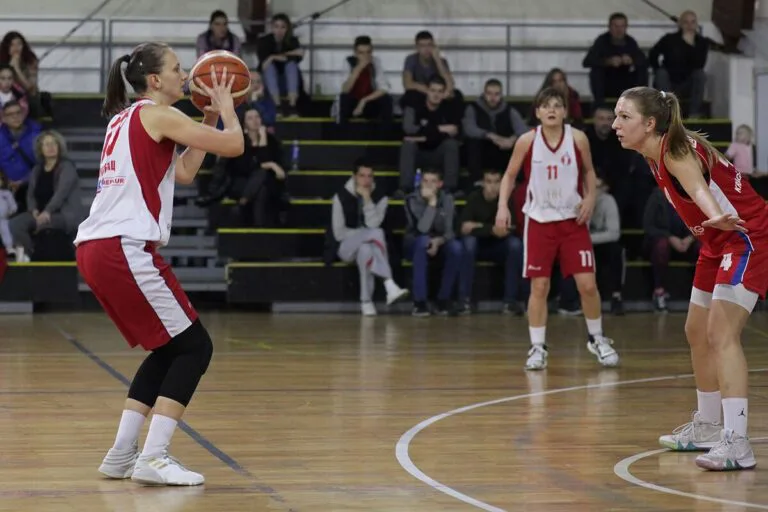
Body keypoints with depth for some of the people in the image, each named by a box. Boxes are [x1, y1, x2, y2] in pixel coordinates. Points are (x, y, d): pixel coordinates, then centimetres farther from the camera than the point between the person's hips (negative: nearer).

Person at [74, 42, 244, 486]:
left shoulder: (125, 119, 23)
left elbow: (183, 172, 29)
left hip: (95, 249, 9)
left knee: (170, 349, 19)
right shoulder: (157, 115, -4)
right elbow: (234, 145, -5)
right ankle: (154, 458, -10)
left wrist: (210, 117, 28)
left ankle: (122, 455, 16)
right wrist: (225, 106, 13)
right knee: (194, 346, -2)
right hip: (126, 249, -9)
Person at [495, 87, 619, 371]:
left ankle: (597, 339, 18)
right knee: (539, 286, -1)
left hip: (573, 219, 0)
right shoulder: (527, 141, -7)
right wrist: (503, 206, -10)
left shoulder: (578, 139, -5)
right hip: (539, 220, 0)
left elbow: (588, 171, 11)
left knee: (587, 283, -2)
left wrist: (590, 198, -5)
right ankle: (537, 347, 8)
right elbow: (509, 175, 4)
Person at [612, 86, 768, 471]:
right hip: (718, 243, 10)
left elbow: (697, 187, -47)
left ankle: (736, 442, -31)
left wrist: (717, 217, -65)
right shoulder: (656, 155, 1)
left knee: (721, 334, -23)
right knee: (697, 332, 18)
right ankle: (707, 427, 33)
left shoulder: (677, 151, -25)